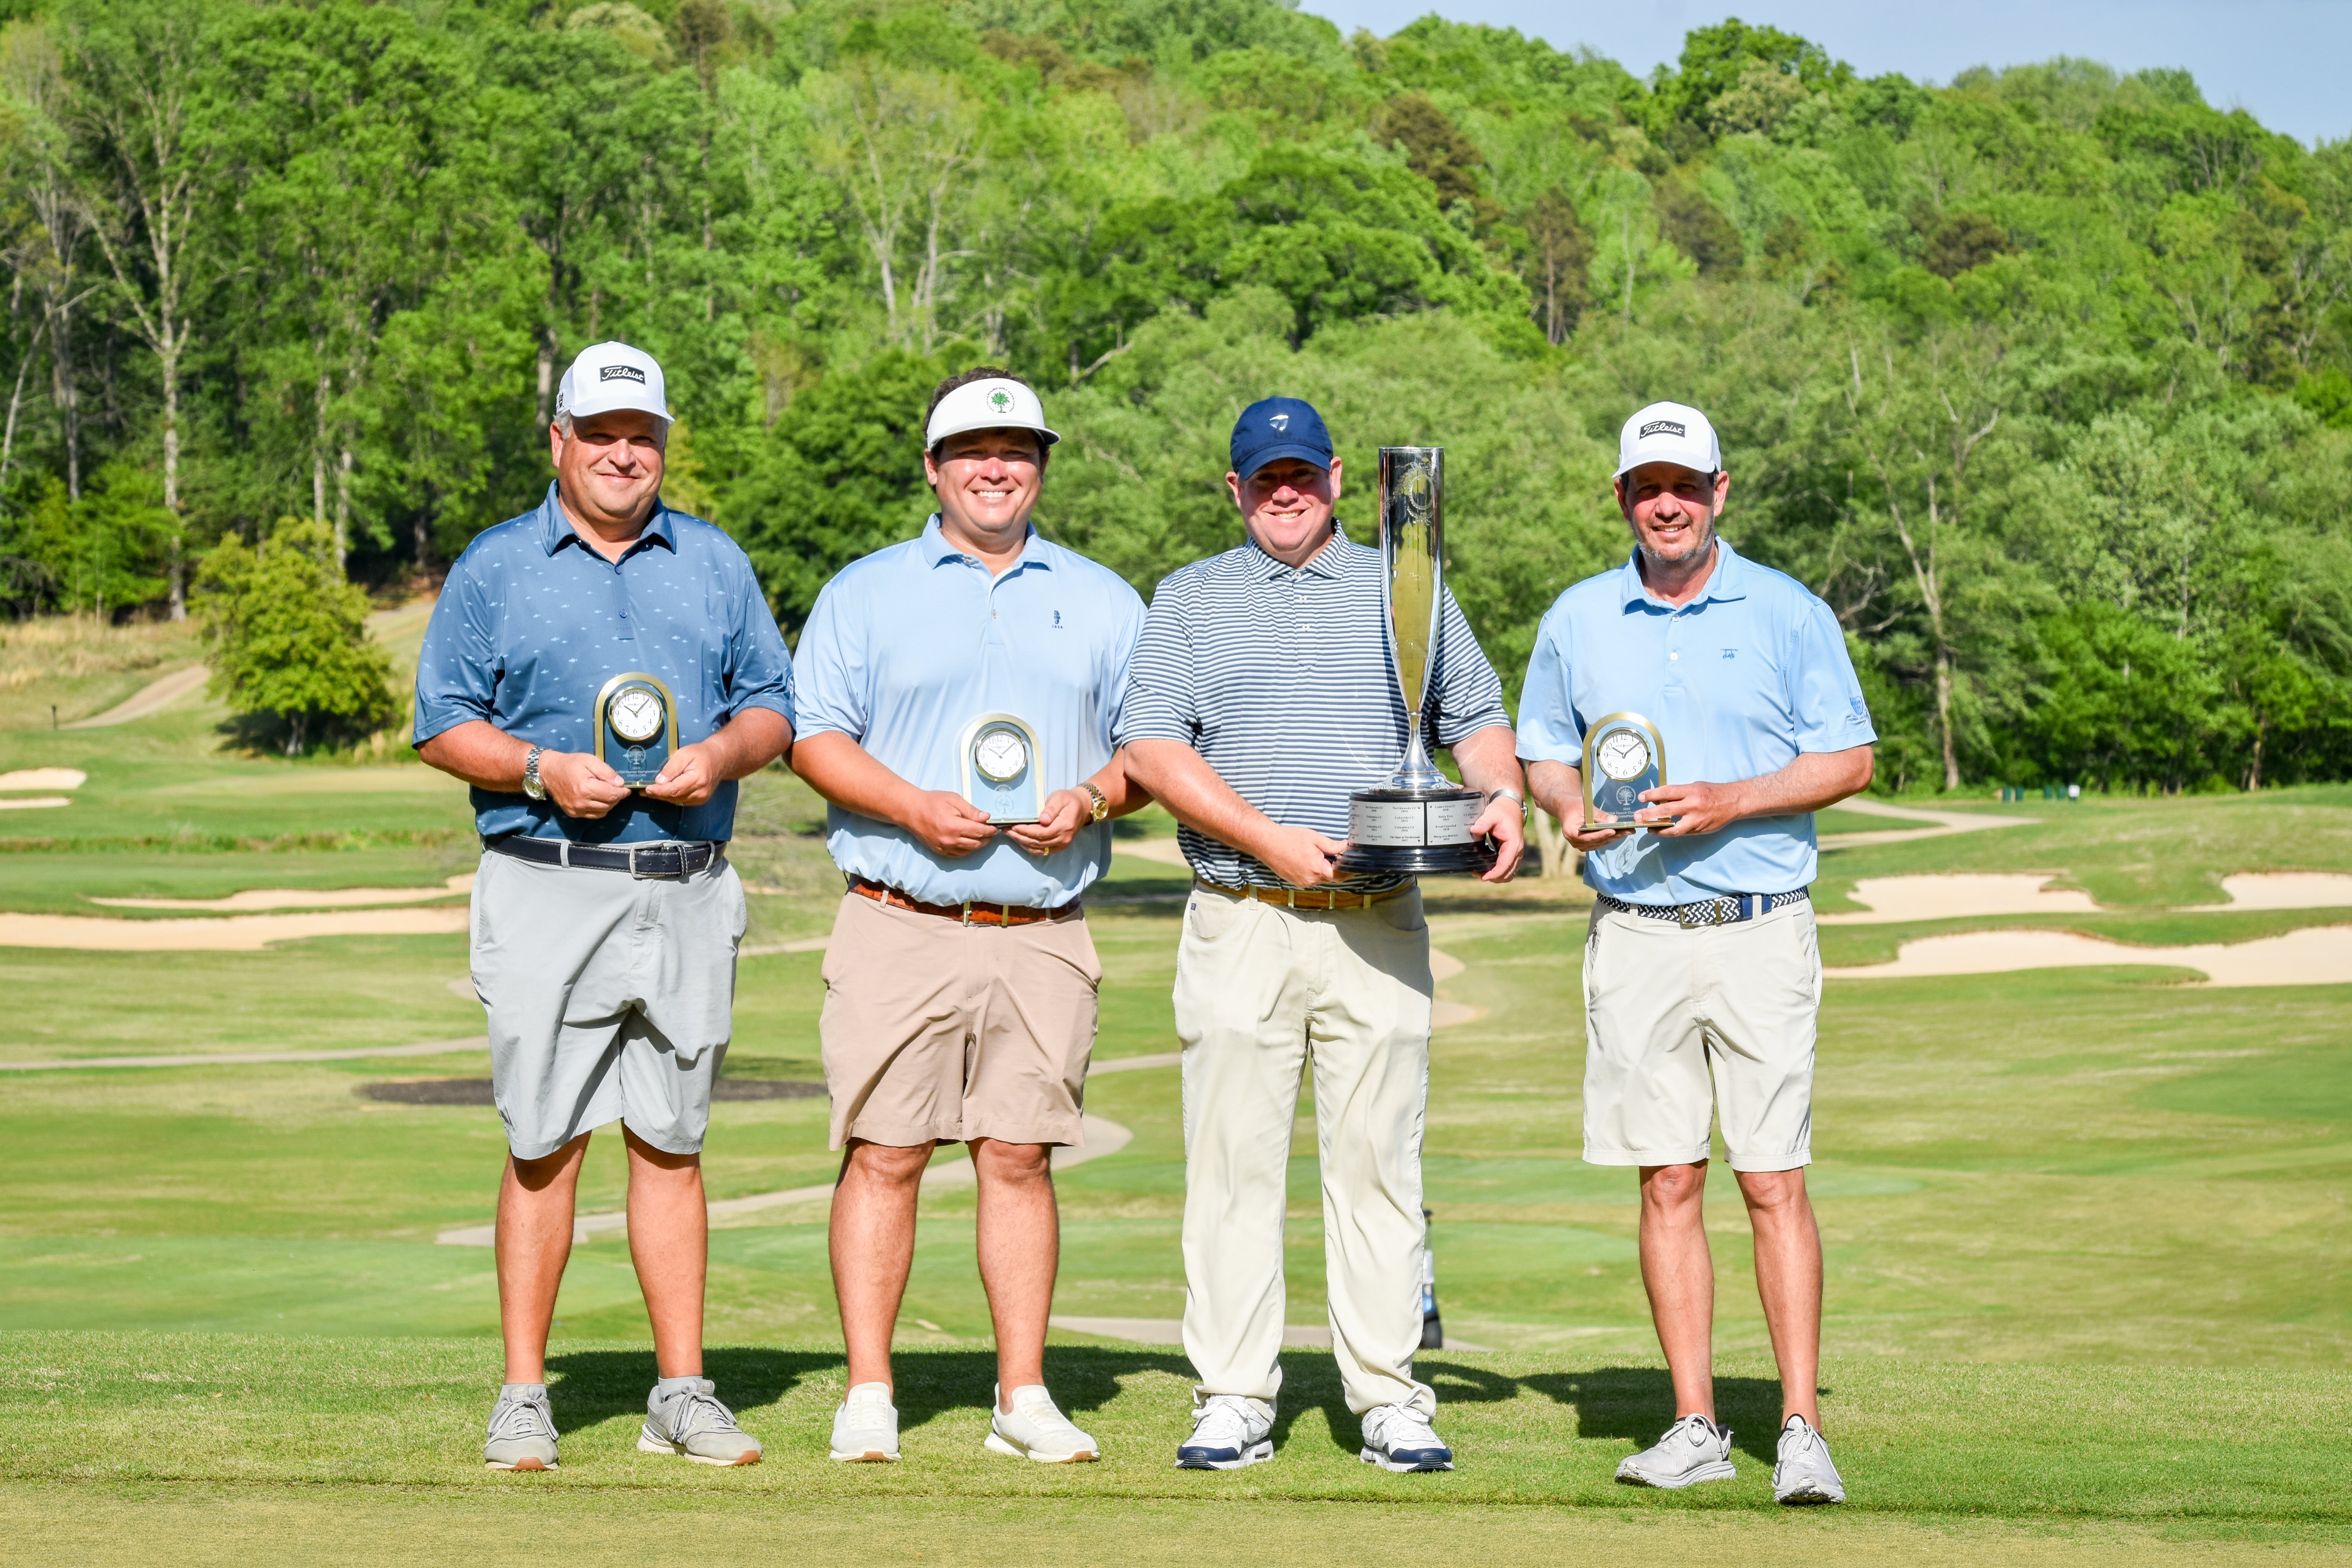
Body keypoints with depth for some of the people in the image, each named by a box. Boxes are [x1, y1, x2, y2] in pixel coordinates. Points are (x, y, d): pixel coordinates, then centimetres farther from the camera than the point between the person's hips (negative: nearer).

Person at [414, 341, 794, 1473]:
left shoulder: (716, 564, 14)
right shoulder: (494, 569, 6)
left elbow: (773, 705, 15)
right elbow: (443, 725, 3)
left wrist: (721, 753, -7)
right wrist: (543, 771, -14)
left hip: (688, 889, 2)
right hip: (546, 888, -2)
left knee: (670, 1143, 5)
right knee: (545, 1144, -4)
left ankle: (683, 1393, 9)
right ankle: (524, 1396, 3)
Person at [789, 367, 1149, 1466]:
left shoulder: (1104, 604, 15)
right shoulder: (864, 593, 9)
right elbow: (814, 735, 3)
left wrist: (1090, 801, -7)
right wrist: (914, 807, -12)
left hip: (1044, 933, 2)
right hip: (899, 924, -1)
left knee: (1019, 1158, 2)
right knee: (884, 1156, -4)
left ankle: (1024, 1399, 7)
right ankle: (868, 1398, 1)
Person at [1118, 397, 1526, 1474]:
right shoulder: (1189, 601, 10)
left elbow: (1477, 719, 16)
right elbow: (1153, 749, -1)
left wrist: (1500, 796, -7)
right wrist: (1271, 840, -12)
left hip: (1378, 927, 1)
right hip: (1240, 925, -1)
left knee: (1378, 1159, -1)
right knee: (1234, 1161, -2)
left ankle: (1388, 1399, 3)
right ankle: (1233, 1402, 3)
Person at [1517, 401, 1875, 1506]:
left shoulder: (1788, 614, 2)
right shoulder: (1577, 621, 10)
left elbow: (1849, 760, 2)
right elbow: (1543, 752, 18)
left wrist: (1732, 801, -12)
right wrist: (1568, 807, -5)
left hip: (1761, 929, -2)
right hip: (1636, 933, 2)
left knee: (1774, 1183, -6)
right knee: (1668, 1184, 2)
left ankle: (1800, 1429, -3)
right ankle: (1694, 1427, 8)